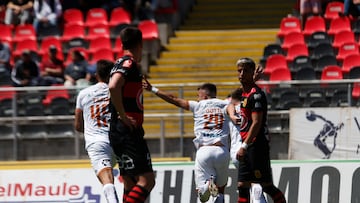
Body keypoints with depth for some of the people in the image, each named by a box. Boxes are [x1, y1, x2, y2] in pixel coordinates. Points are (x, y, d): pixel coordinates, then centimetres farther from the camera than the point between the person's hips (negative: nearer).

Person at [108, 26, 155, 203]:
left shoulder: (122, 63, 18)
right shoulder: (129, 63, -11)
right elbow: (113, 87, -28)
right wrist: (123, 116, -21)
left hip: (120, 133, 10)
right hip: (129, 132, -10)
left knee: (130, 184, 11)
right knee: (146, 180, -15)